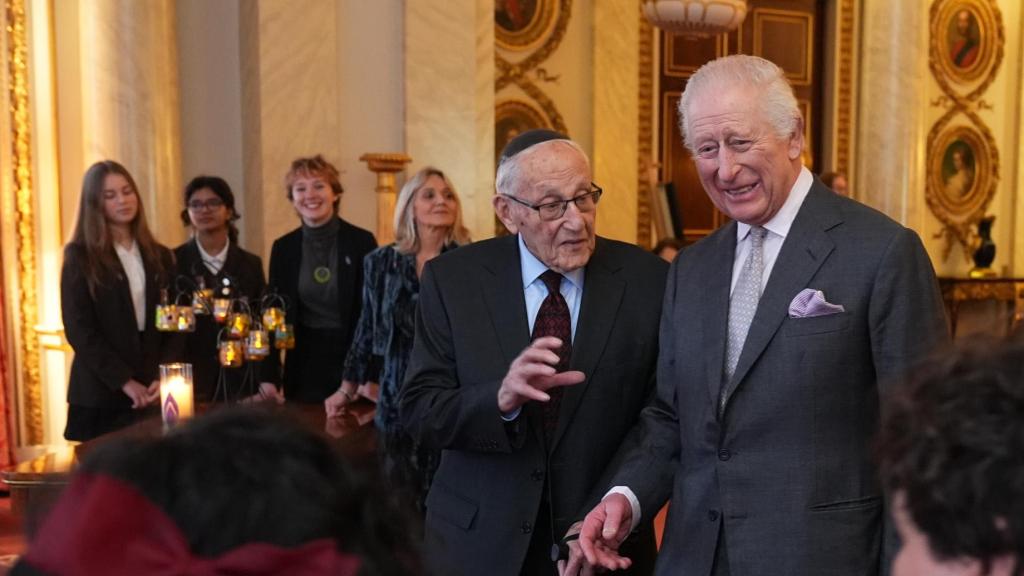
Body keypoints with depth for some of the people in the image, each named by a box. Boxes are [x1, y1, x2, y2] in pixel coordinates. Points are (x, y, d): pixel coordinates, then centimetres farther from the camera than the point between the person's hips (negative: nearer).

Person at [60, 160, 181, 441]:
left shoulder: (160, 256, 10)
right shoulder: (80, 256, 0)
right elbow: (79, 329, -7)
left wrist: (164, 377, -8)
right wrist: (124, 381, -14)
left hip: (153, 392, 3)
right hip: (100, 394, -3)